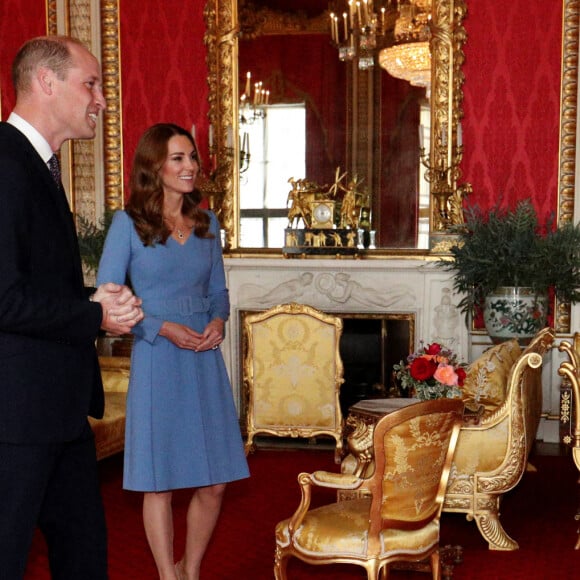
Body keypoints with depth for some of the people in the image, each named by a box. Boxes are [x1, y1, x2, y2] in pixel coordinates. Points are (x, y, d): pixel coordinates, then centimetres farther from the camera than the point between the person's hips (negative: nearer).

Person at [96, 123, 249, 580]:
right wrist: (163, 328, -16)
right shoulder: (128, 224, -5)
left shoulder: (207, 224, 9)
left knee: (214, 482, 8)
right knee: (159, 482, 3)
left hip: (205, 361, 5)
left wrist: (218, 320, -4)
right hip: (156, 360, -4)